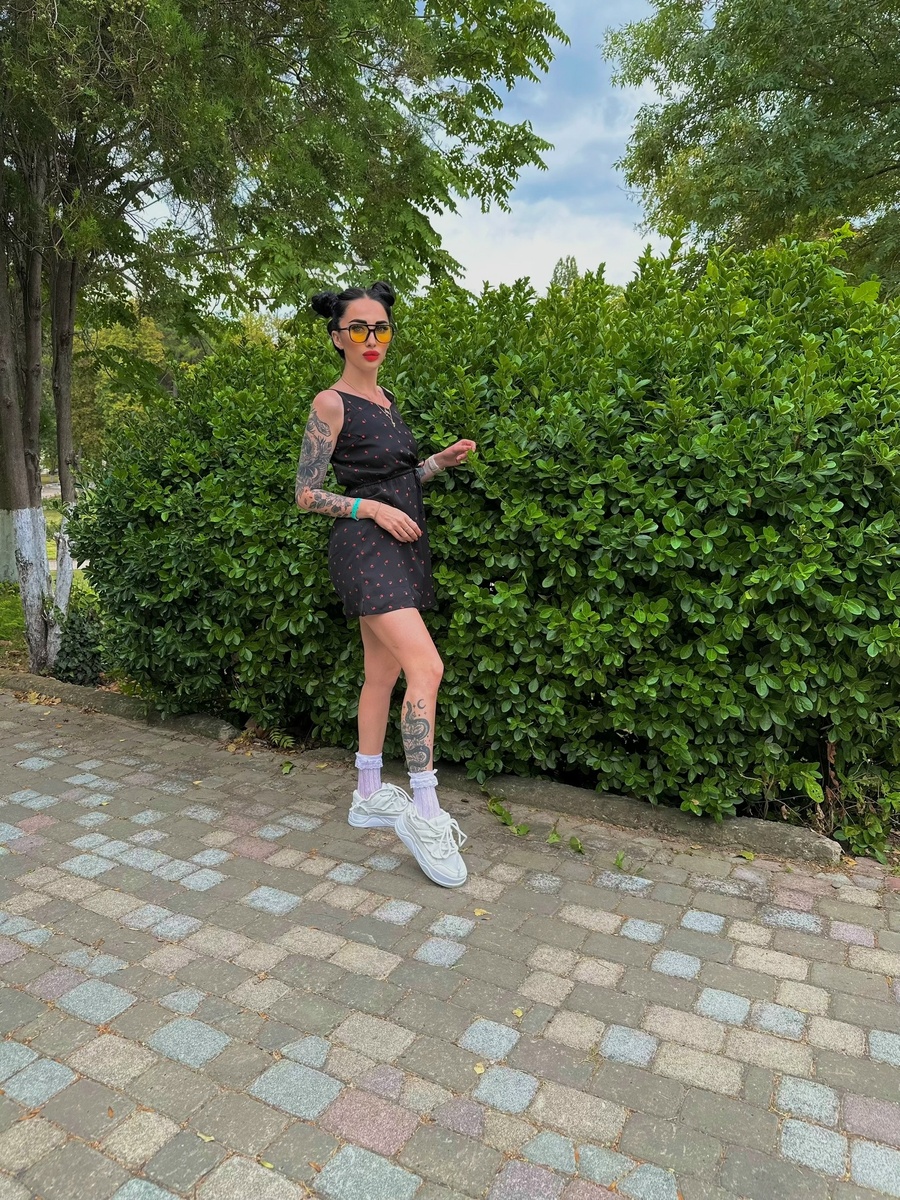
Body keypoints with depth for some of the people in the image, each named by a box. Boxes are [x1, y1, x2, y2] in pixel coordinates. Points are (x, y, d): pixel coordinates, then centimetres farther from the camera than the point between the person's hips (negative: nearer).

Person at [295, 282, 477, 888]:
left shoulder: (386, 400, 17)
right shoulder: (331, 404, -6)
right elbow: (308, 494, -7)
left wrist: (441, 461, 7)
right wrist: (374, 509, -15)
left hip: (402, 545, 8)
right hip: (364, 546, -8)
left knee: (383, 673, 11)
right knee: (427, 666, -19)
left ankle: (370, 797, 22)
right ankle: (424, 813, -11)